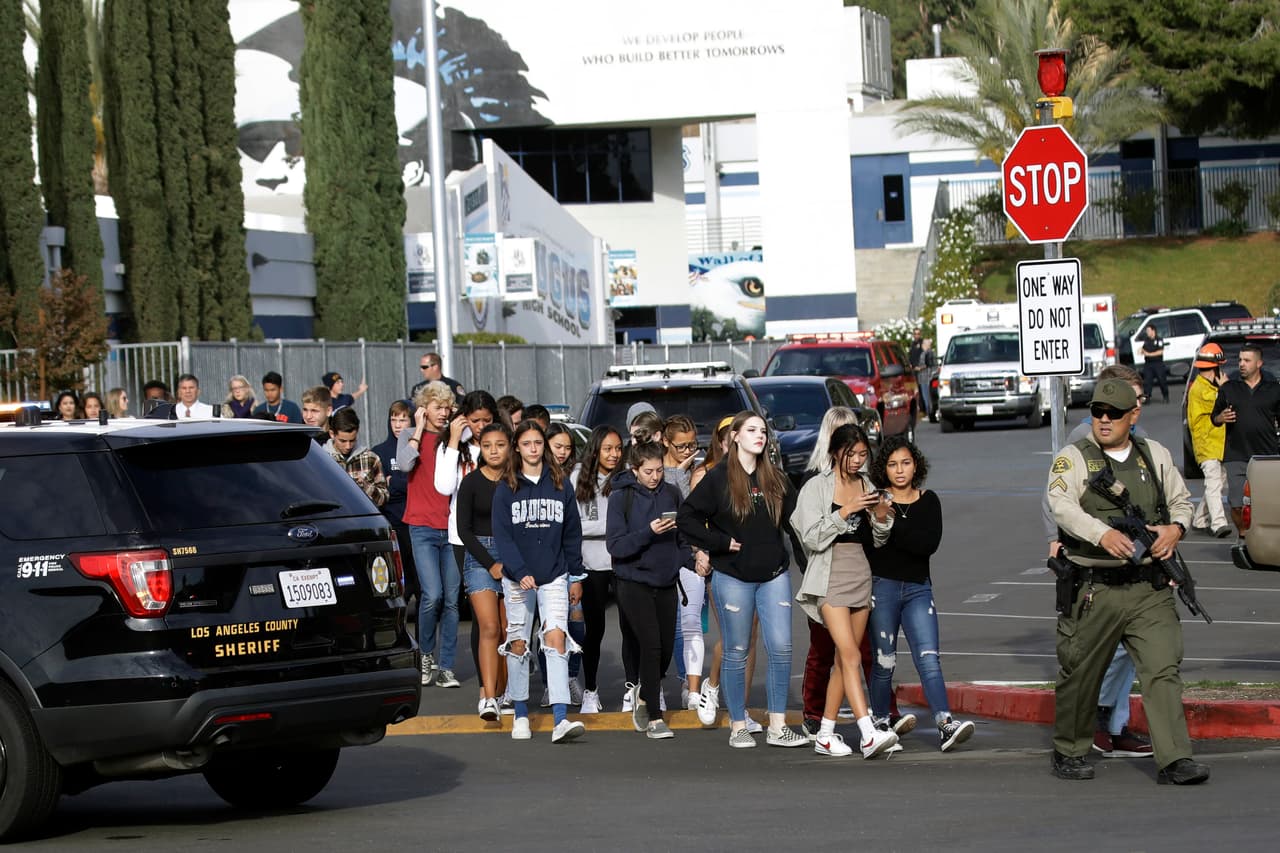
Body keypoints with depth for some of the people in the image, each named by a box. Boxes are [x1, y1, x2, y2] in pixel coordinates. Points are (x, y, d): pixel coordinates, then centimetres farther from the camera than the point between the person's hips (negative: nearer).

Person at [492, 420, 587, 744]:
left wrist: (576, 575, 9)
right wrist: (520, 572, -18)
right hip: (517, 577, 0)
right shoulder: (506, 488, 0)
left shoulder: (560, 484, 6)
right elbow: (502, 535, -7)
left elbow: (572, 532, 11)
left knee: (556, 637, -14)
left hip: (554, 575, 0)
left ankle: (561, 720, -22)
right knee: (518, 643, 5)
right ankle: (521, 715, 19)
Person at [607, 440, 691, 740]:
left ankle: (644, 694, 34)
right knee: (651, 645, -13)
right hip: (634, 583, -4)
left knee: (667, 647, 6)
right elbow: (616, 546, -12)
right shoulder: (621, 498, -5)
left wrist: (687, 558, -4)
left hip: (666, 583, 4)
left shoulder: (671, 494, 6)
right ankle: (654, 718, -6)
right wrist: (648, 532, -24)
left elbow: (684, 536, 14)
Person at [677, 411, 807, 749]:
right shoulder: (718, 479, -3)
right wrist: (722, 542, -9)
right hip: (733, 578, -3)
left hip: (774, 575, 3)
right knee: (737, 652, 3)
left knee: (781, 648, -4)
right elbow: (687, 517, -5)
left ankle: (778, 726, 3)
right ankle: (738, 727, 12)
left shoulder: (776, 480, 9)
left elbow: (795, 519, 13)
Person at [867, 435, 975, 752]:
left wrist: (894, 524, -16)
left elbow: (930, 544, -10)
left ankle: (945, 724, -20)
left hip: (918, 588, 2)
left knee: (929, 658, -9)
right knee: (884, 660, 1)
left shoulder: (928, 501, 6)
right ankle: (879, 724, 15)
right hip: (882, 585, -2)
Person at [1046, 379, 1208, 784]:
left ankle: (1174, 760, -11)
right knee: (1080, 674, 6)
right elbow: (1062, 504, -16)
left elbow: (1181, 500, 23)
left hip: (1150, 588, 2)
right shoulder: (1073, 457, 1)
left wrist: (1175, 528, -1)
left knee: (1163, 668, -9)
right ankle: (1069, 752, 25)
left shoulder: (1156, 455, 14)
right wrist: (1103, 534, -32)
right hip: (1094, 588, -2)